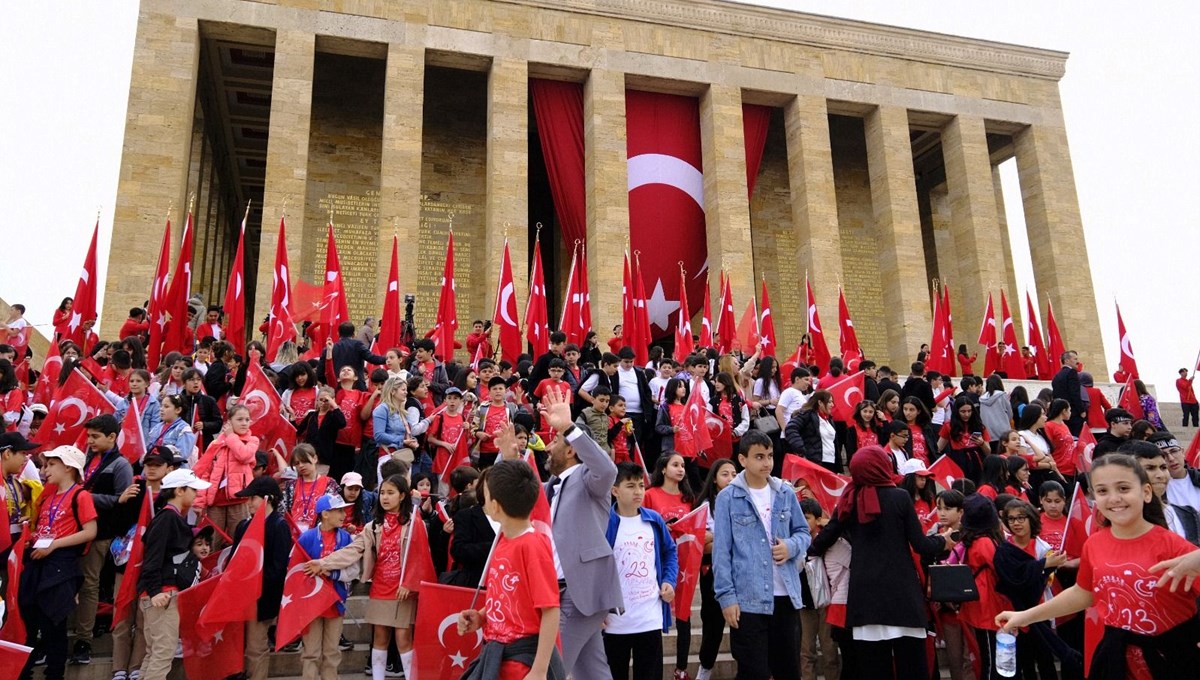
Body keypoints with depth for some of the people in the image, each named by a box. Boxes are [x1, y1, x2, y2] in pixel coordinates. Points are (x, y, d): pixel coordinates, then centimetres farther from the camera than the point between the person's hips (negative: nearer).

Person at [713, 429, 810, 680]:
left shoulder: (786, 493, 6)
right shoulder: (728, 498, -6)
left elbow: (804, 532, 14)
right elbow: (721, 552, -6)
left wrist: (792, 546, -9)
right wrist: (726, 596, -12)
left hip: (785, 596, 4)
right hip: (747, 599, -4)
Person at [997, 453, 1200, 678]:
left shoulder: (1170, 545, -17)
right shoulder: (1094, 544, -3)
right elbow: (1082, 594, 12)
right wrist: (1025, 616, 15)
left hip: (1177, 656, -3)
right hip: (1118, 655, 4)